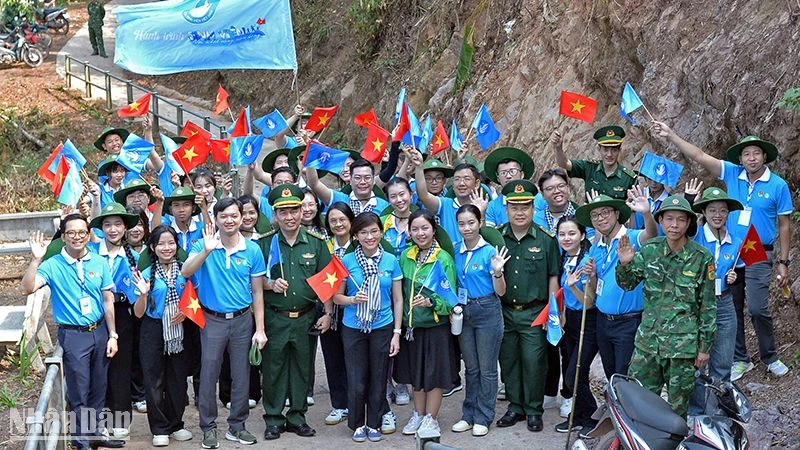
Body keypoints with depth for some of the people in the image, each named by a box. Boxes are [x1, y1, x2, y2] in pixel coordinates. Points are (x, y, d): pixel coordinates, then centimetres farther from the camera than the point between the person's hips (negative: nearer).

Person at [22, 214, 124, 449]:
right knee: (78, 391, 4)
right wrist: (36, 259, -32)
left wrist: (112, 335, 3)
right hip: (73, 335, -3)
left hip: (100, 331, 4)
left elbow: (108, 301, 5)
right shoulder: (53, 265, -9)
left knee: (98, 388, 14)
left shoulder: (99, 263, 1)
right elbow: (28, 288, -24)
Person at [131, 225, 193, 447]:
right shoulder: (147, 274, -4)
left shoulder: (184, 270, 2)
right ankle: (159, 429, 13)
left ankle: (176, 425, 21)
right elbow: (138, 313, -4)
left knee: (178, 378, 7)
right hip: (154, 331, -2)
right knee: (154, 380, 3)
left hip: (178, 330, 2)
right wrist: (143, 294, -22)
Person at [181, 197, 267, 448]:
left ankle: (237, 426, 21)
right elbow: (185, 272, -22)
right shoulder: (204, 244, -6)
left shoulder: (252, 250, -2)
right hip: (212, 320, -1)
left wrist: (260, 329, 0)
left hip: (242, 320, 2)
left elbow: (257, 291, 2)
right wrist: (206, 251, -36)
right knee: (209, 375, 4)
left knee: (241, 376, 8)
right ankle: (208, 427, 16)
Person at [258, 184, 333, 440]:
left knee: (301, 368, 10)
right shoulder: (265, 244, 0)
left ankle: (297, 416, 22)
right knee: (273, 368, 4)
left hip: (306, 318, 1)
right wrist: (270, 284, -16)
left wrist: (327, 314, 0)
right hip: (274, 318, -1)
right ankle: (273, 419, 16)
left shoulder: (316, 243, 3)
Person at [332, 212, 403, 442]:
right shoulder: (347, 261, -4)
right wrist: (353, 299, -18)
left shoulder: (391, 261, -1)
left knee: (378, 379, 9)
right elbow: (337, 296, 3)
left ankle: (374, 424, 25)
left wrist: (397, 333, -1)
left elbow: (398, 299, 3)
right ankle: (357, 424, 23)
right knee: (356, 381, 4)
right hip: (353, 328, -1)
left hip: (382, 328, 1)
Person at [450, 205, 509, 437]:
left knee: (487, 369, 3)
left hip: (487, 311, -5)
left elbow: (500, 292, -10)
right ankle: (469, 415, 22)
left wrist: (497, 271, -26)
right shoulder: (456, 252, 4)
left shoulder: (490, 252, -10)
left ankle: (483, 418, 11)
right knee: (471, 368, 14)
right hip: (463, 312, 5)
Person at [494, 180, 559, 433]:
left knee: (533, 362, -1)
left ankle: (534, 410, 13)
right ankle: (515, 407, 24)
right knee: (508, 362, 10)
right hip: (504, 311, 3)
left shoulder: (546, 239, -2)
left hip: (534, 312, -2)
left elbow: (553, 278, 1)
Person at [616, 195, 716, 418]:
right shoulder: (649, 250, 2)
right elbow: (627, 284, 7)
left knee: (678, 406, 7)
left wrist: (704, 347, -1)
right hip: (648, 339, 3)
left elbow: (708, 306, -2)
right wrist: (625, 264, -15)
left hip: (683, 343, -3)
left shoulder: (702, 257, -6)